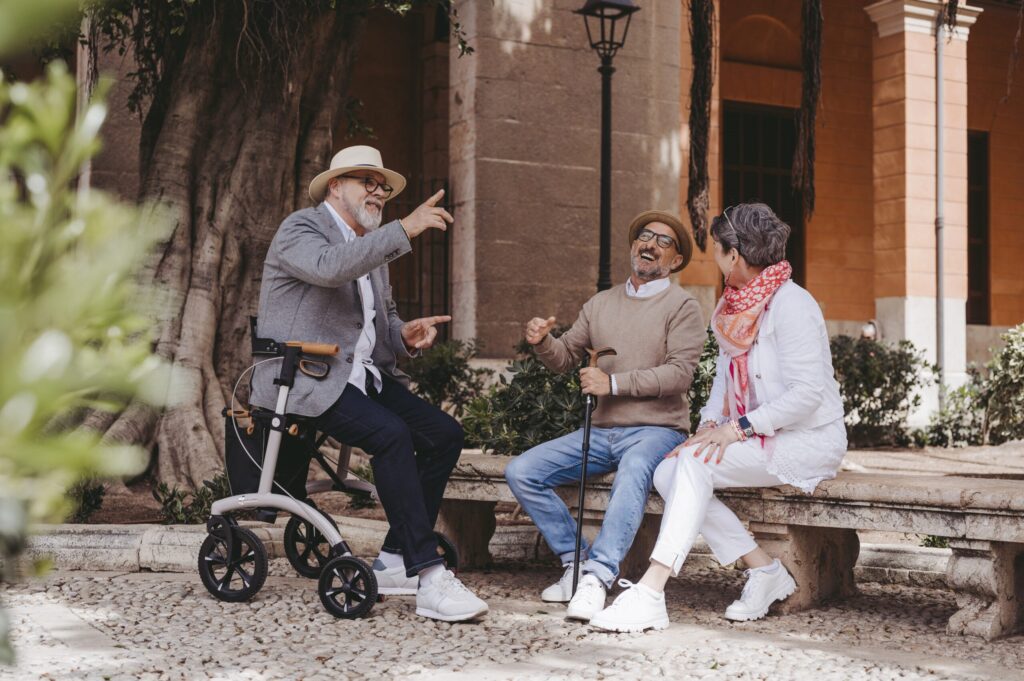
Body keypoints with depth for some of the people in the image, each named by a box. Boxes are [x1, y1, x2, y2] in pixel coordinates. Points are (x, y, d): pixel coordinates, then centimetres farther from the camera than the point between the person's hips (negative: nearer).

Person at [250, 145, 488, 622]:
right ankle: (429, 579, -29)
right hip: (305, 380, -9)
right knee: (391, 435, -30)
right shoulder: (300, 229, -5)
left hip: (362, 374, 9)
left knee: (444, 434, -8)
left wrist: (405, 334, 2)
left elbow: (383, 316, 26)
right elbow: (328, 267, -29)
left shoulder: (372, 246, 21)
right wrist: (405, 230, -31)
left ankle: (395, 563, 0)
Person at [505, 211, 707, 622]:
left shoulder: (682, 307, 0)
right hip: (601, 431, 6)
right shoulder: (601, 304, 18)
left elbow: (680, 372, -12)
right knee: (521, 472, -11)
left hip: (655, 430, -6)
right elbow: (565, 357, 16)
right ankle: (576, 561, -5)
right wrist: (542, 341, -7)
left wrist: (614, 383, -18)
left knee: (633, 474, -39)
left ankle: (597, 578, -44)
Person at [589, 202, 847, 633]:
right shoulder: (736, 305, 11)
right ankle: (764, 571, -5)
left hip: (808, 440, -9)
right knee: (668, 473, -10)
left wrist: (740, 427, -24)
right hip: (759, 437, 9)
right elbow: (725, 373, 14)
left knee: (695, 464, -27)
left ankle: (649, 596, -32)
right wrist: (710, 423, -4)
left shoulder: (790, 305, -16)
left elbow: (809, 392, -23)